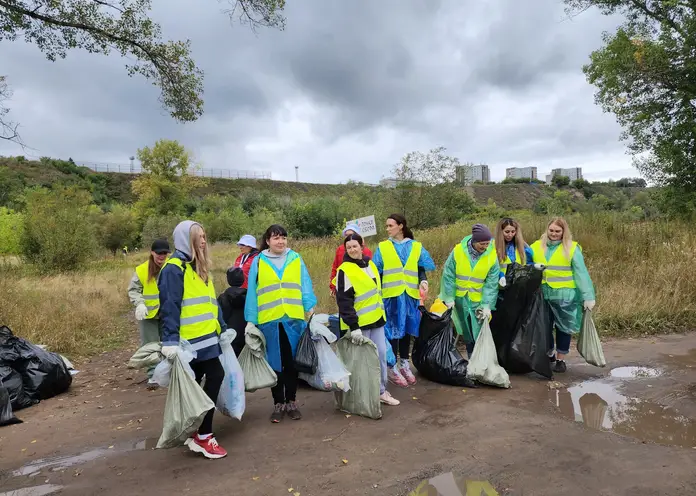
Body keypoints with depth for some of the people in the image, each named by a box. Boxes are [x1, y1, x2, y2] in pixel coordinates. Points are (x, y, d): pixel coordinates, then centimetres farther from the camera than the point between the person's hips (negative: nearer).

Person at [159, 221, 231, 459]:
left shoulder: (200, 267, 18)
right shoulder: (174, 268, -11)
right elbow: (169, 306, -18)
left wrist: (222, 329, 22)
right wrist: (170, 340, -24)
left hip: (205, 337, 9)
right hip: (191, 340, -9)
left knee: (194, 385, 13)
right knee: (216, 375, -9)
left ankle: (194, 433, 23)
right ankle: (202, 436, 0)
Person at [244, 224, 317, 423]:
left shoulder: (296, 259, 5)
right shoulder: (258, 262, 3)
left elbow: (305, 286, 3)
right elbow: (252, 292, 2)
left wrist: (311, 310, -7)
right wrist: (251, 320, -1)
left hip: (293, 319, 1)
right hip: (269, 320, 0)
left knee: (291, 362, 10)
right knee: (275, 364, 8)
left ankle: (291, 402, 23)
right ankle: (278, 404, 21)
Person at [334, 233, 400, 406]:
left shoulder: (370, 264, 10)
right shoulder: (345, 270, -12)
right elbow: (344, 301, -18)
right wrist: (353, 326, -24)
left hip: (376, 319, 7)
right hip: (359, 323, -7)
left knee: (381, 354, 9)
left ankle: (381, 391, 21)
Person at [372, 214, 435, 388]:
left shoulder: (416, 247, 8)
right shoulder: (382, 247, 5)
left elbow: (421, 268, 9)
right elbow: (376, 272, 6)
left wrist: (423, 281, -10)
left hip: (410, 295, 2)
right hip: (391, 295, -2)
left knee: (406, 329, 11)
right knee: (392, 330, -2)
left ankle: (404, 364, 25)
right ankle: (392, 367, 9)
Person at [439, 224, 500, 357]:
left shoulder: (492, 256, -11)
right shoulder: (458, 251, -12)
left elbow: (491, 284, -9)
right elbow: (448, 275, -8)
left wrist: (487, 305, -14)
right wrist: (449, 298, -8)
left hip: (479, 300, -1)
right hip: (460, 298, 1)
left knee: (479, 334, -3)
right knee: (467, 333, 13)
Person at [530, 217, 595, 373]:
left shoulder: (572, 248, -4)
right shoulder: (537, 247, 4)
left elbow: (581, 273, -6)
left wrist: (588, 296, -11)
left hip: (565, 296, -2)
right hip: (542, 295, 3)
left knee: (563, 327, 9)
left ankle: (561, 359, 24)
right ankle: (550, 353, 36)